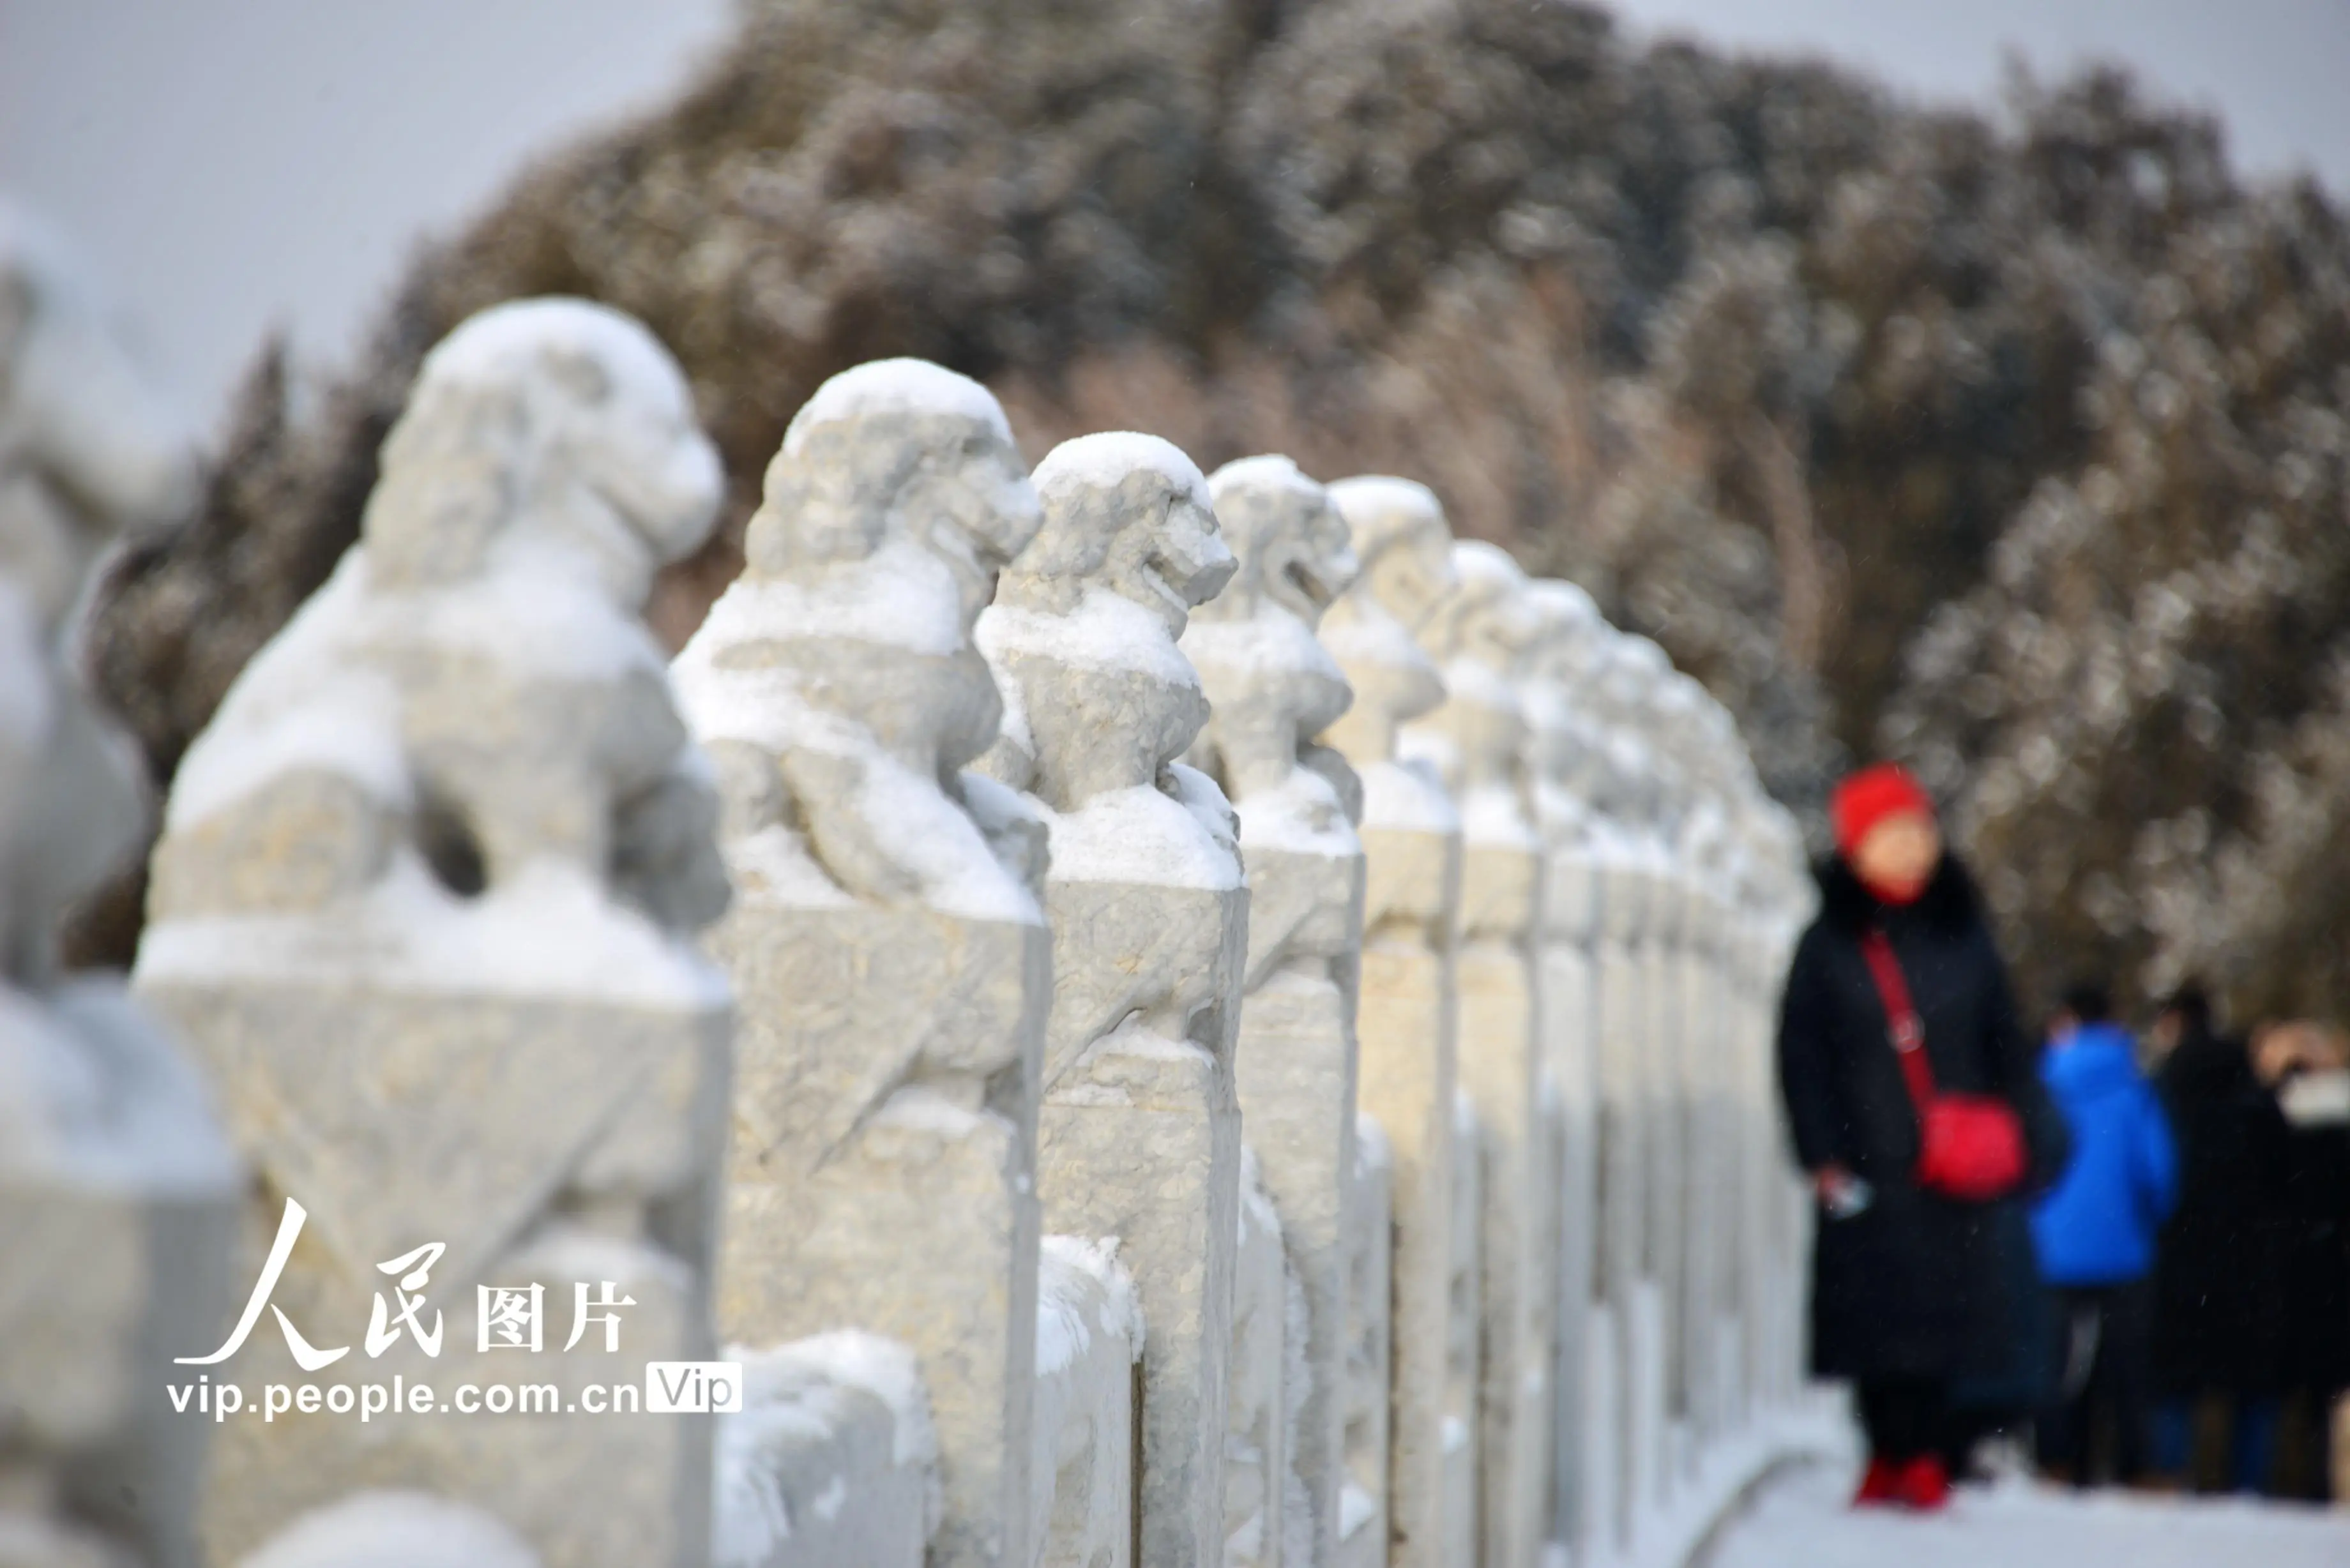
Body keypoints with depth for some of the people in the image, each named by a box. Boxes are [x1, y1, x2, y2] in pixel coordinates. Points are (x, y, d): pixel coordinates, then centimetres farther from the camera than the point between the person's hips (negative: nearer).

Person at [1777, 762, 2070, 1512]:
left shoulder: (1964, 936, 11)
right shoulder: (1829, 945, 3)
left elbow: (2005, 1044, 15)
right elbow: (1801, 1057, 2)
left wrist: (2021, 1131, 5)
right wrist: (1825, 1159, -5)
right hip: (1867, 1168, -2)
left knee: (1944, 1309, -3)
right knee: (1877, 1314, -4)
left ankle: (1924, 1457, 5)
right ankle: (1889, 1456, 7)